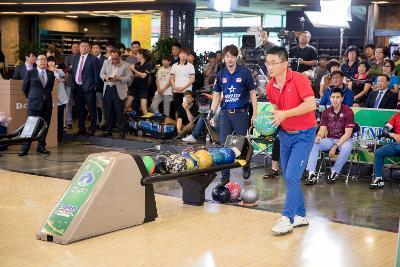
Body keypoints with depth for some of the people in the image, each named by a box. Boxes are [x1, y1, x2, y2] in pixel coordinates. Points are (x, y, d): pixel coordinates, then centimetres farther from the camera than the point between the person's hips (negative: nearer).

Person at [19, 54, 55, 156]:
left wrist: (46, 96, 14)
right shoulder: (30, 73, -1)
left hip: (47, 103, 3)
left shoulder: (51, 74, 7)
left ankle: (41, 146, 17)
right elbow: (24, 87, 7)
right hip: (34, 103, -3)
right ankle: (25, 148, 1)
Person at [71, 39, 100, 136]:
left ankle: (92, 129, 10)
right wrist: (73, 84, 9)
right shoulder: (75, 58, 13)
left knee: (92, 110, 0)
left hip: (88, 88, -6)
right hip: (77, 87, 6)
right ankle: (81, 128, 25)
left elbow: (96, 74, -6)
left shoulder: (93, 59, -6)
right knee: (79, 110, 13)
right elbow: (72, 71, 17)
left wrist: (95, 86, -9)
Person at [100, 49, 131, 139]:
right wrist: (106, 77, -12)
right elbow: (101, 74, 10)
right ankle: (108, 130, 18)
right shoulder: (106, 62, 6)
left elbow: (128, 78, -5)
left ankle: (121, 131, 8)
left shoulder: (125, 65, -5)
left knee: (119, 111, 0)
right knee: (108, 111, 8)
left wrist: (119, 78, -21)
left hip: (119, 90, -4)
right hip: (108, 88, 4)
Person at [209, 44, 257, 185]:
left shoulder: (245, 72, -4)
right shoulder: (221, 74, 8)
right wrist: (211, 113, 6)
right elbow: (216, 95, 14)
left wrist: (255, 114, -6)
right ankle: (225, 176, 10)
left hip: (241, 113, -3)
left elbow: (252, 93, -1)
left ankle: (246, 166, 33)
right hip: (225, 113, 3)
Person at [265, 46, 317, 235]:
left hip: (303, 134, -7)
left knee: (292, 176, -13)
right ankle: (300, 215, 23)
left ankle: (287, 219, -6)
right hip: (285, 134, 7)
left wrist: (285, 114, -27)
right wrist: (271, 121, -1)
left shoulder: (299, 79, -17)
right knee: (288, 177, 11)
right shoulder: (270, 87, 3)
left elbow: (311, 104, -27)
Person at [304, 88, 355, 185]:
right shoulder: (326, 112, 4)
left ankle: (334, 172, -16)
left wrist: (335, 146, -22)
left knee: (346, 148, -38)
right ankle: (311, 174, -27)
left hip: (344, 140, -4)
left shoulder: (348, 111, -10)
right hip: (329, 139, 4)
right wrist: (319, 136, -27)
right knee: (313, 144, -22)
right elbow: (323, 129, -1)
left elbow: (348, 133, -14)